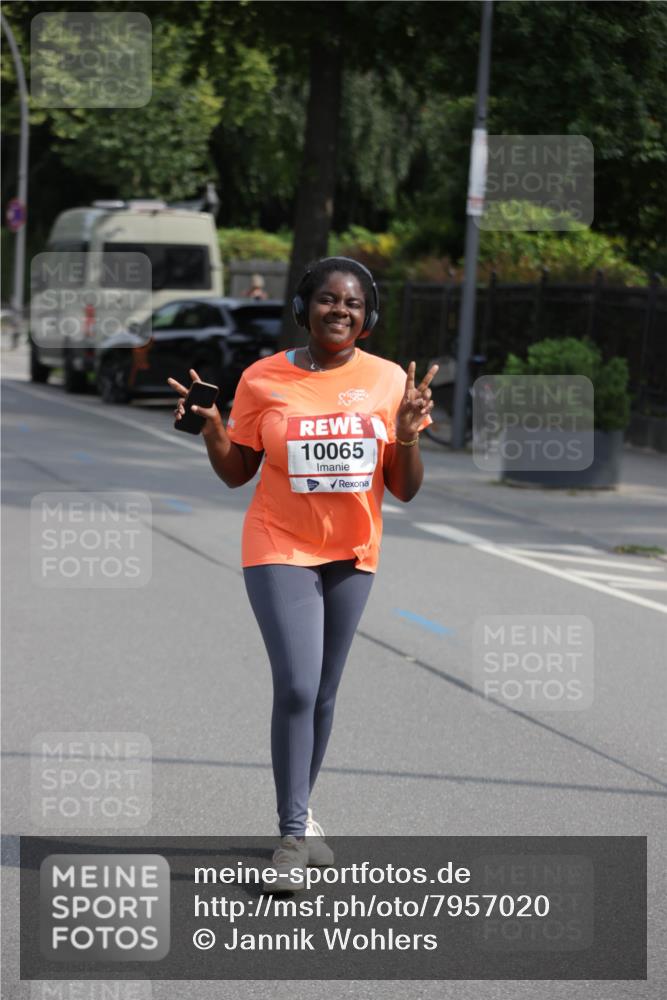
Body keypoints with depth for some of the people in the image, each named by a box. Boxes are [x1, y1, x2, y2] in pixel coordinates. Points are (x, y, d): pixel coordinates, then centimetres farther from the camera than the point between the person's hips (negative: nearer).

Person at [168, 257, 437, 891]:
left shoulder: (389, 381, -1)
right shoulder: (263, 380, -4)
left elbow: (405, 490, 2)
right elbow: (236, 473, 4)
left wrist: (408, 434, -15)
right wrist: (210, 424, -13)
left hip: (352, 554, 3)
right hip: (280, 550, -3)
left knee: (323, 694, 9)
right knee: (296, 689, -14)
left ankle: (301, 813, 27)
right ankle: (293, 836, -7)